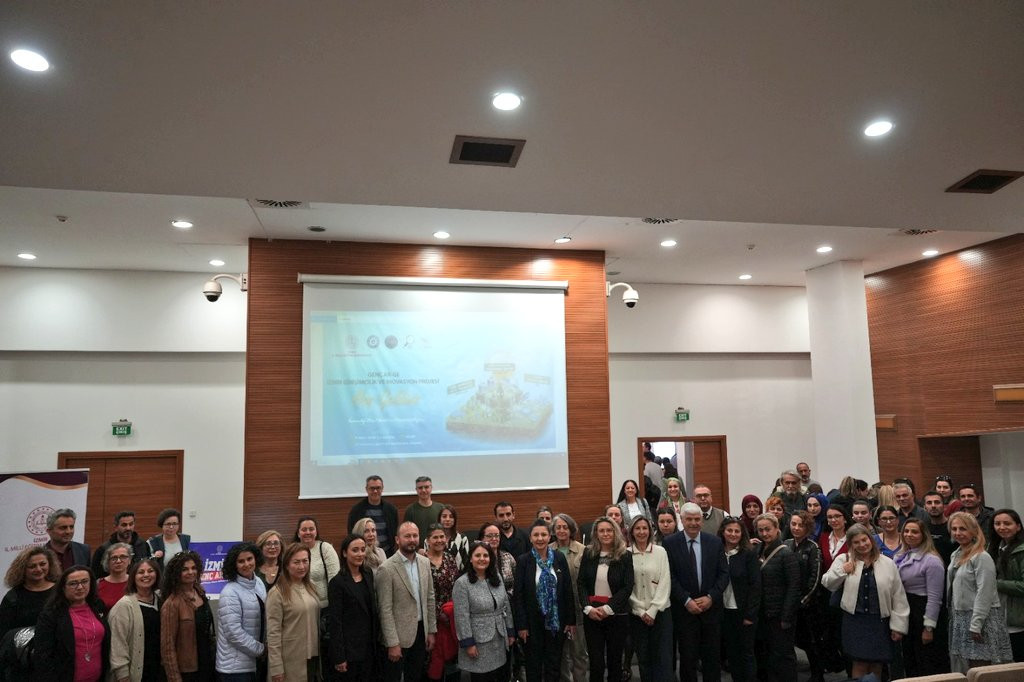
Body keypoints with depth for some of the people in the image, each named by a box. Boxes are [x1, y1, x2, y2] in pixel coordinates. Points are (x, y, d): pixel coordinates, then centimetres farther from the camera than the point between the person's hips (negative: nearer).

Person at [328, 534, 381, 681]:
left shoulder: (368, 575, 6)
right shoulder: (337, 582, -14)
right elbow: (335, 621, -14)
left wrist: (377, 636, 9)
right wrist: (339, 657, -16)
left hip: (369, 645, 6)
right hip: (349, 648, -6)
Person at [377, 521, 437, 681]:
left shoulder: (425, 562, 3)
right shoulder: (386, 568, -16)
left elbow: (430, 598, 9)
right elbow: (385, 609, -16)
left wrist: (431, 631, 7)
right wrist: (392, 643, -16)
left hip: (421, 630, 5)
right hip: (399, 635, -5)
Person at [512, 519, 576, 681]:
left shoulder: (559, 558, -2)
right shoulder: (523, 561, -8)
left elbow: (568, 590, 1)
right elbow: (518, 594, -7)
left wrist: (571, 620, -1)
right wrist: (521, 625, -10)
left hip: (556, 620, 2)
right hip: (532, 620, -1)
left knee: (554, 662, 11)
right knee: (533, 663, 12)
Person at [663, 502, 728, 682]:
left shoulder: (715, 542, 2)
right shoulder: (670, 543, -5)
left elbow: (724, 573, 2)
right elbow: (670, 576, -7)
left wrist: (711, 597, -9)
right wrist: (687, 600, -13)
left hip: (711, 606, 2)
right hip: (684, 607, -2)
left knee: (712, 655, 10)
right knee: (688, 655, 5)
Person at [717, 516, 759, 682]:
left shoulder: (750, 554, -7)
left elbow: (755, 586, -8)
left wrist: (750, 614, -11)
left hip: (744, 612, -3)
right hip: (724, 612, 3)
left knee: (746, 652, 7)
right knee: (731, 653, 12)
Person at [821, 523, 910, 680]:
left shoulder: (888, 563, 1)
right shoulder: (843, 560, 2)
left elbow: (898, 597, 3)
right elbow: (828, 584, 5)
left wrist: (898, 626, 1)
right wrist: (842, 571, -10)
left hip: (880, 621, 1)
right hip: (855, 620, -1)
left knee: (876, 667, 9)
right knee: (860, 665, -1)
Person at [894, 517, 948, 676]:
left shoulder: (931, 560, -15)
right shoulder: (899, 558, 7)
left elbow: (934, 597, -18)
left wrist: (929, 627, -18)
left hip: (923, 611, -7)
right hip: (904, 611, 7)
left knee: (928, 669, 3)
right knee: (909, 663, 17)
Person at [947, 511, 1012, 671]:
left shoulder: (982, 557, -15)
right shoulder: (955, 555, 12)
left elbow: (984, 593, -19)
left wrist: (975, 625, -20)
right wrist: (953, 615, 14)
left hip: (980, 618, -8)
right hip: (959, 618, 8)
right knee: (961, 670, 11)